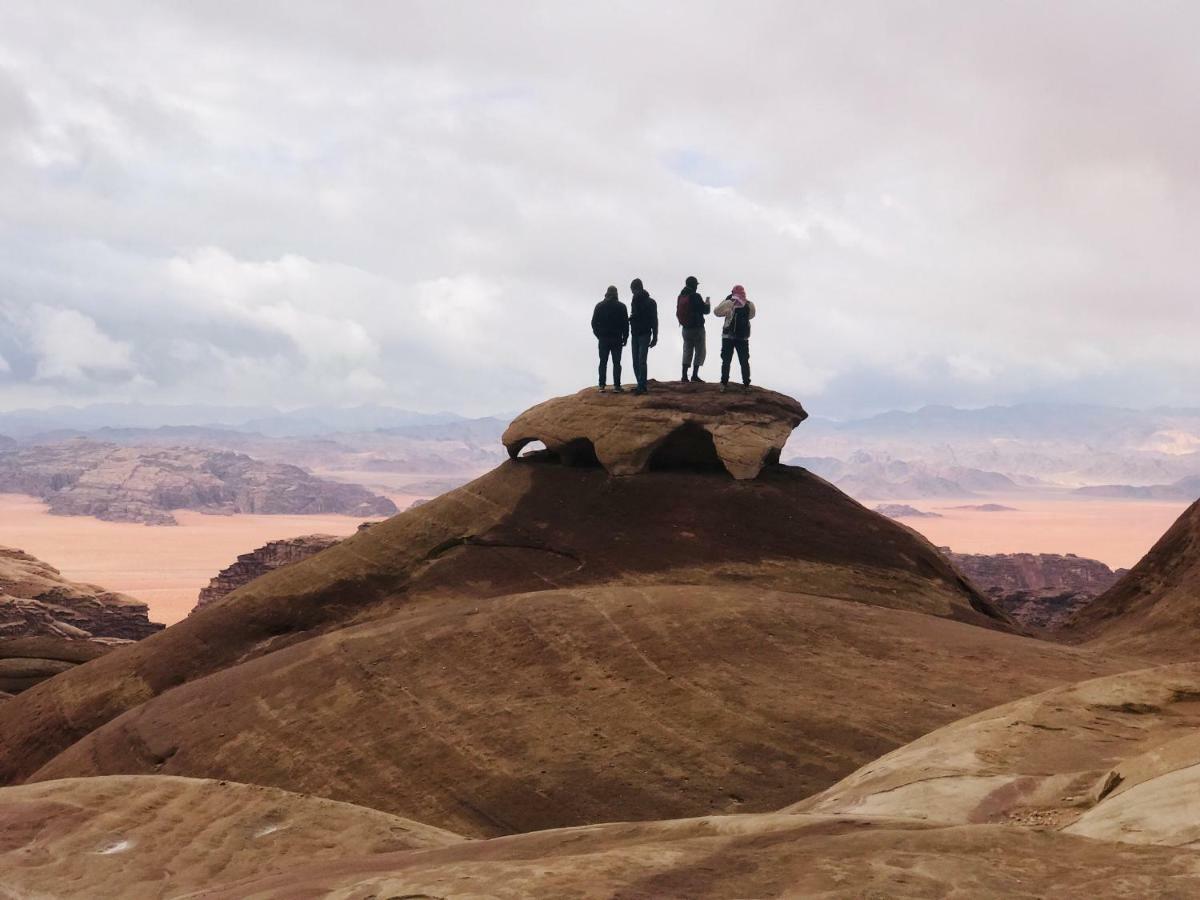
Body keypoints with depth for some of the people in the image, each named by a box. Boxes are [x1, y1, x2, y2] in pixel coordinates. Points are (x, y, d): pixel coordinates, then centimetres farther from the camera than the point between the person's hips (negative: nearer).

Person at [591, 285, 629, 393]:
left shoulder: (599, 306, 3)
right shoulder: (621, 306, -2)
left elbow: (594, 323, 4)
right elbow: (625, 323, -2)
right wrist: (625, 337, 7)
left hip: (603, 339, 1)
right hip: (616, 339, -1)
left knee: (603, 362, 7)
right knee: (616, 363, 1)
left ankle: (602, 385, 3)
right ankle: (616, 386, -4)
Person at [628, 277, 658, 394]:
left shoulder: (650, 302, -6)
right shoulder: (634, 301, 13)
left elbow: (654, 320, -7)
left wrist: (655, 336, -10)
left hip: (645, 335, -7)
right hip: (635, 334, 7)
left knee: (641, 361, -13)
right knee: (636, 362, 4)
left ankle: (642, 386, -15)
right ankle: (641, 385, 9)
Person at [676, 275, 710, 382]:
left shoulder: (681, 296, 4)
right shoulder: (695, 296, -16)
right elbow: (705, 310, -11)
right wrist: (707, 302, 11)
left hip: (686, 328, 6)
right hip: (697, 328, -6)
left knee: (687, 351, 13)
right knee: (700, 351, 3)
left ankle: (684, 375, 7)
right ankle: (695, 374, -5)